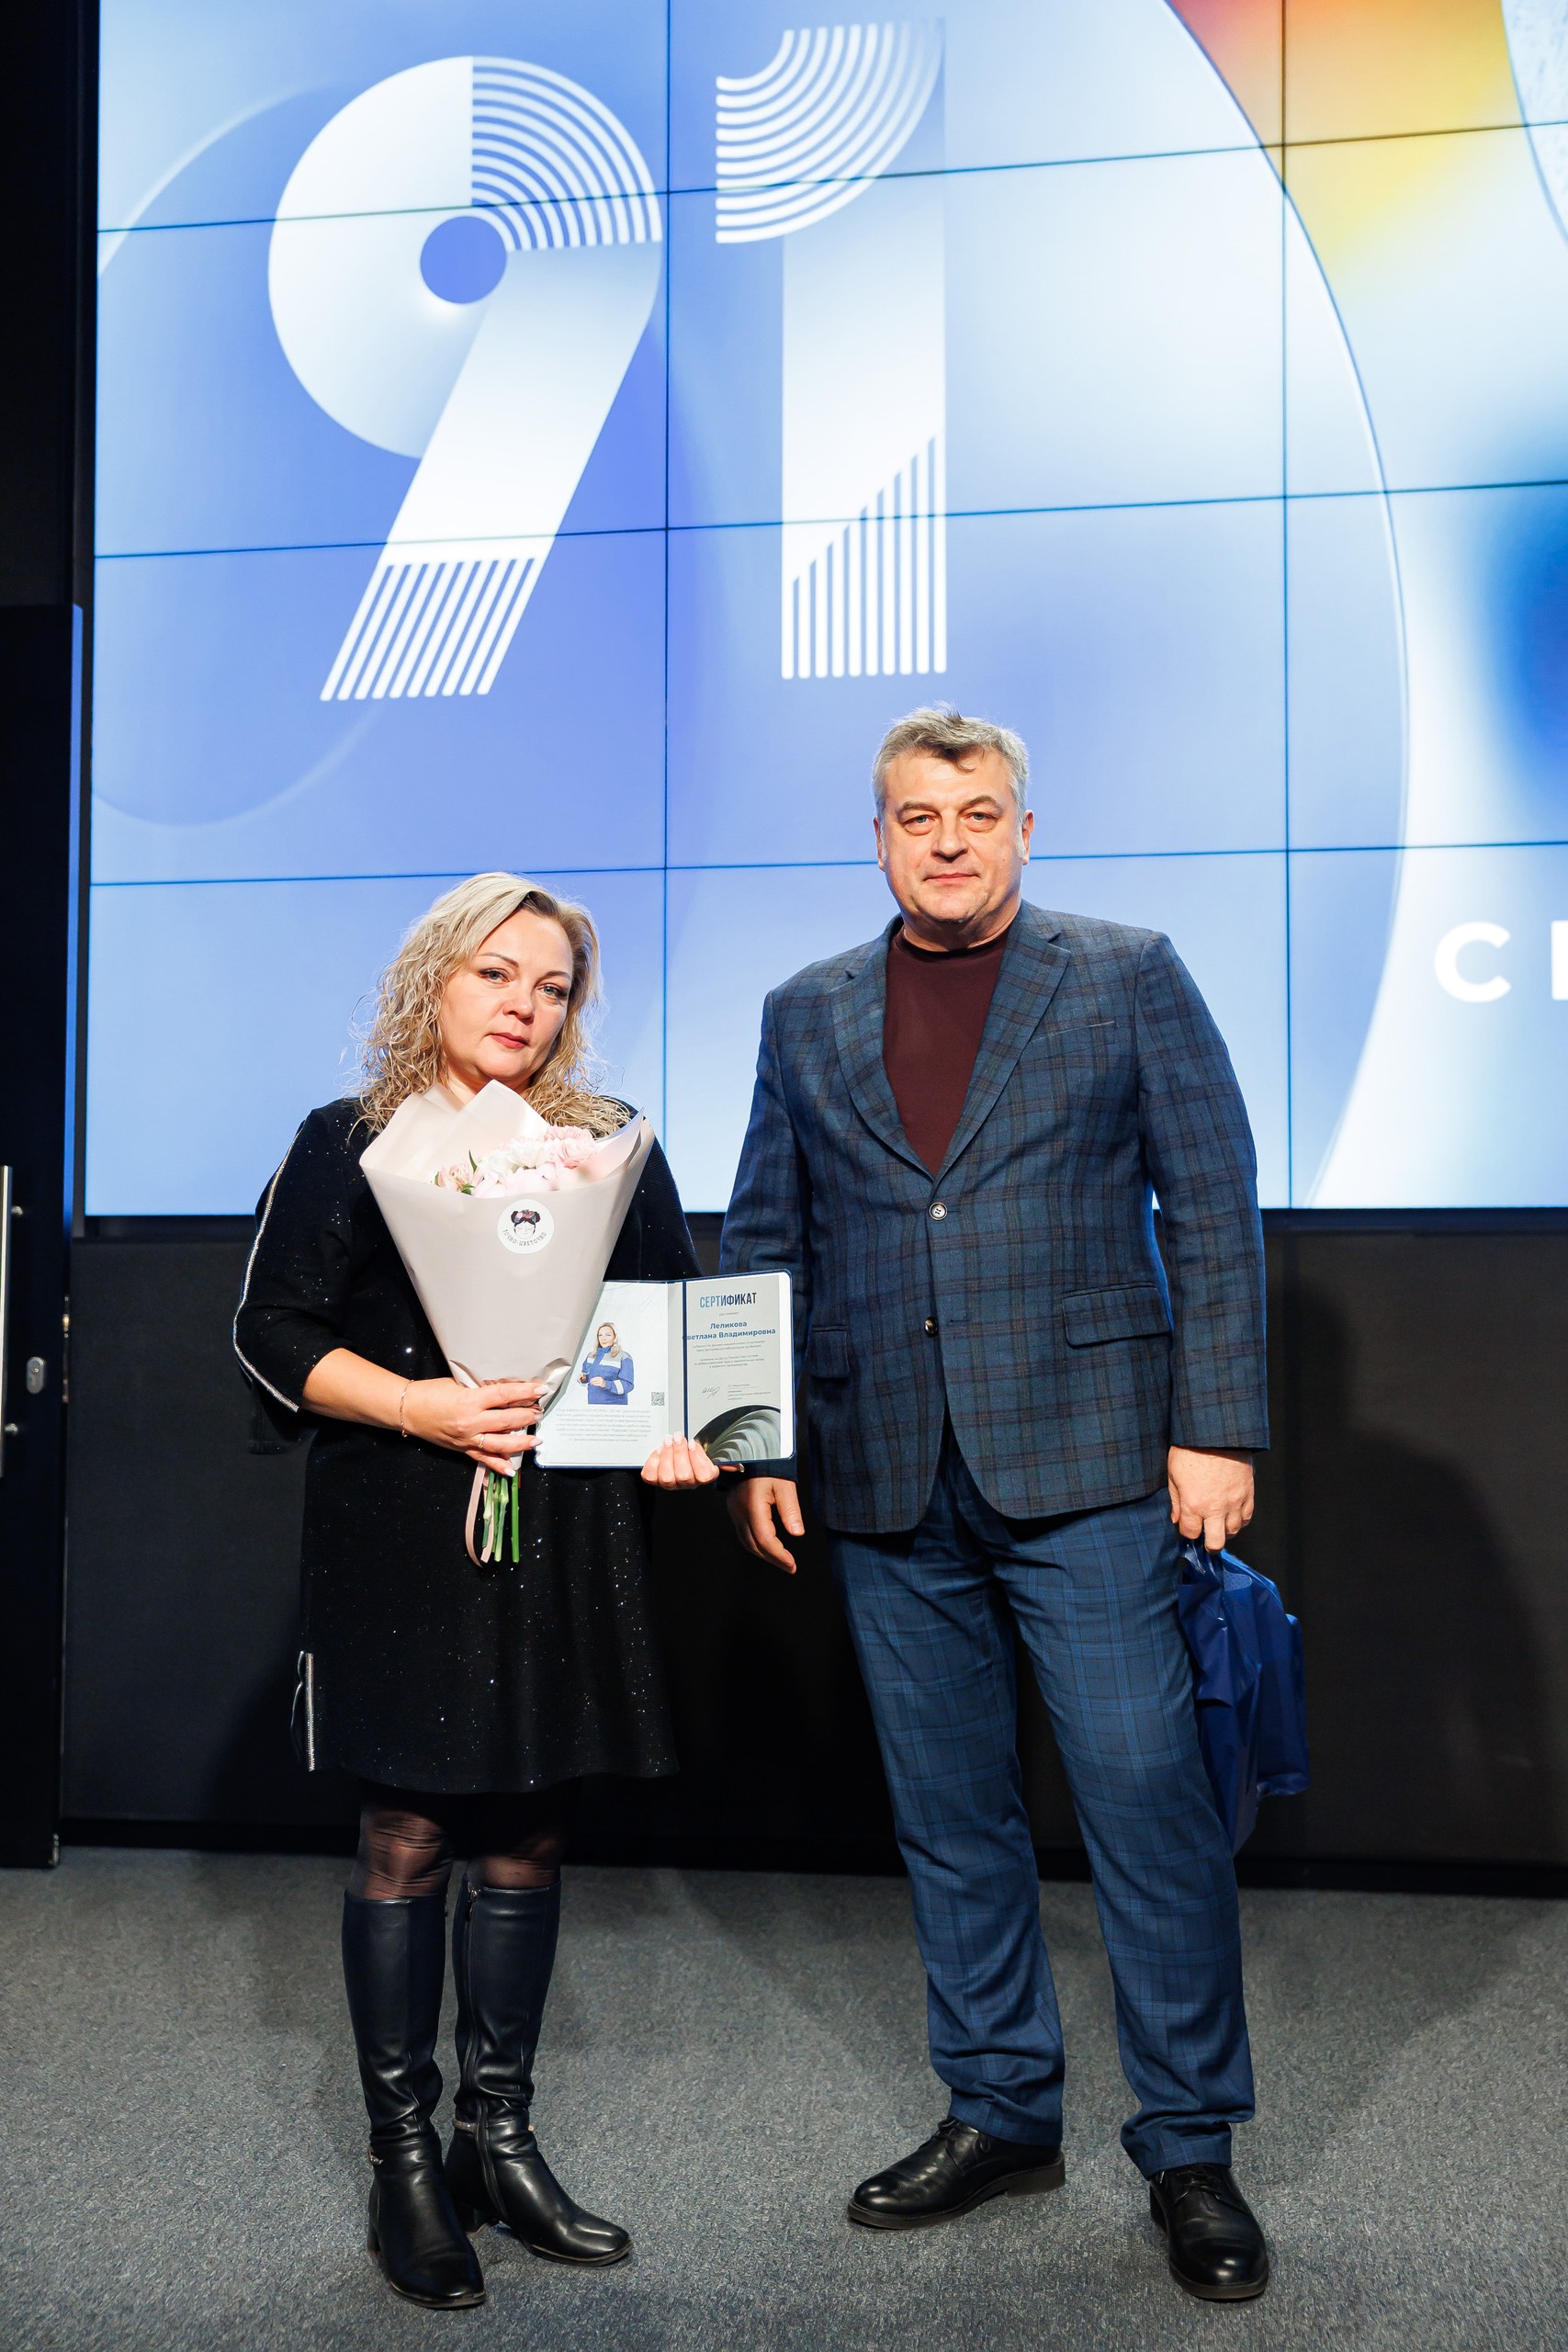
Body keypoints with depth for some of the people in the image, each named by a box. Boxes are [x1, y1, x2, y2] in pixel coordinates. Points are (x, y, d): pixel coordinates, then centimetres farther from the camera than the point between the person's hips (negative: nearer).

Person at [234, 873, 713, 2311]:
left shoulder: (613, 1150, 11)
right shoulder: (350, 1144, 3)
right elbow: (275, 1334, -3)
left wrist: (678, 1428, -7)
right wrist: (425, 1406, -17)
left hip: (570, 1535, 3)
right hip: (404, 1541, -3)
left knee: (526, 1838, 10)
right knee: (409, 1839, 2)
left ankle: (500, 2140, 25)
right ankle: (404, 2160, 18)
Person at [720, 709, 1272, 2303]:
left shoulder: (1128, 978, 3)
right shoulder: (807, 1015, 11)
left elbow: (1213, 1214, 0)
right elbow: (765, 1243, 12)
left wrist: (1216, 1429, -7)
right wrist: (755, 1444, 5)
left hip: (1079, 1462, -3)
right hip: (887, 1482, 3)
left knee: (1146, 1800, -1)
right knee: (948, 1816, 12)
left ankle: (1189, 2152, 17)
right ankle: (1000, 2113, 29)